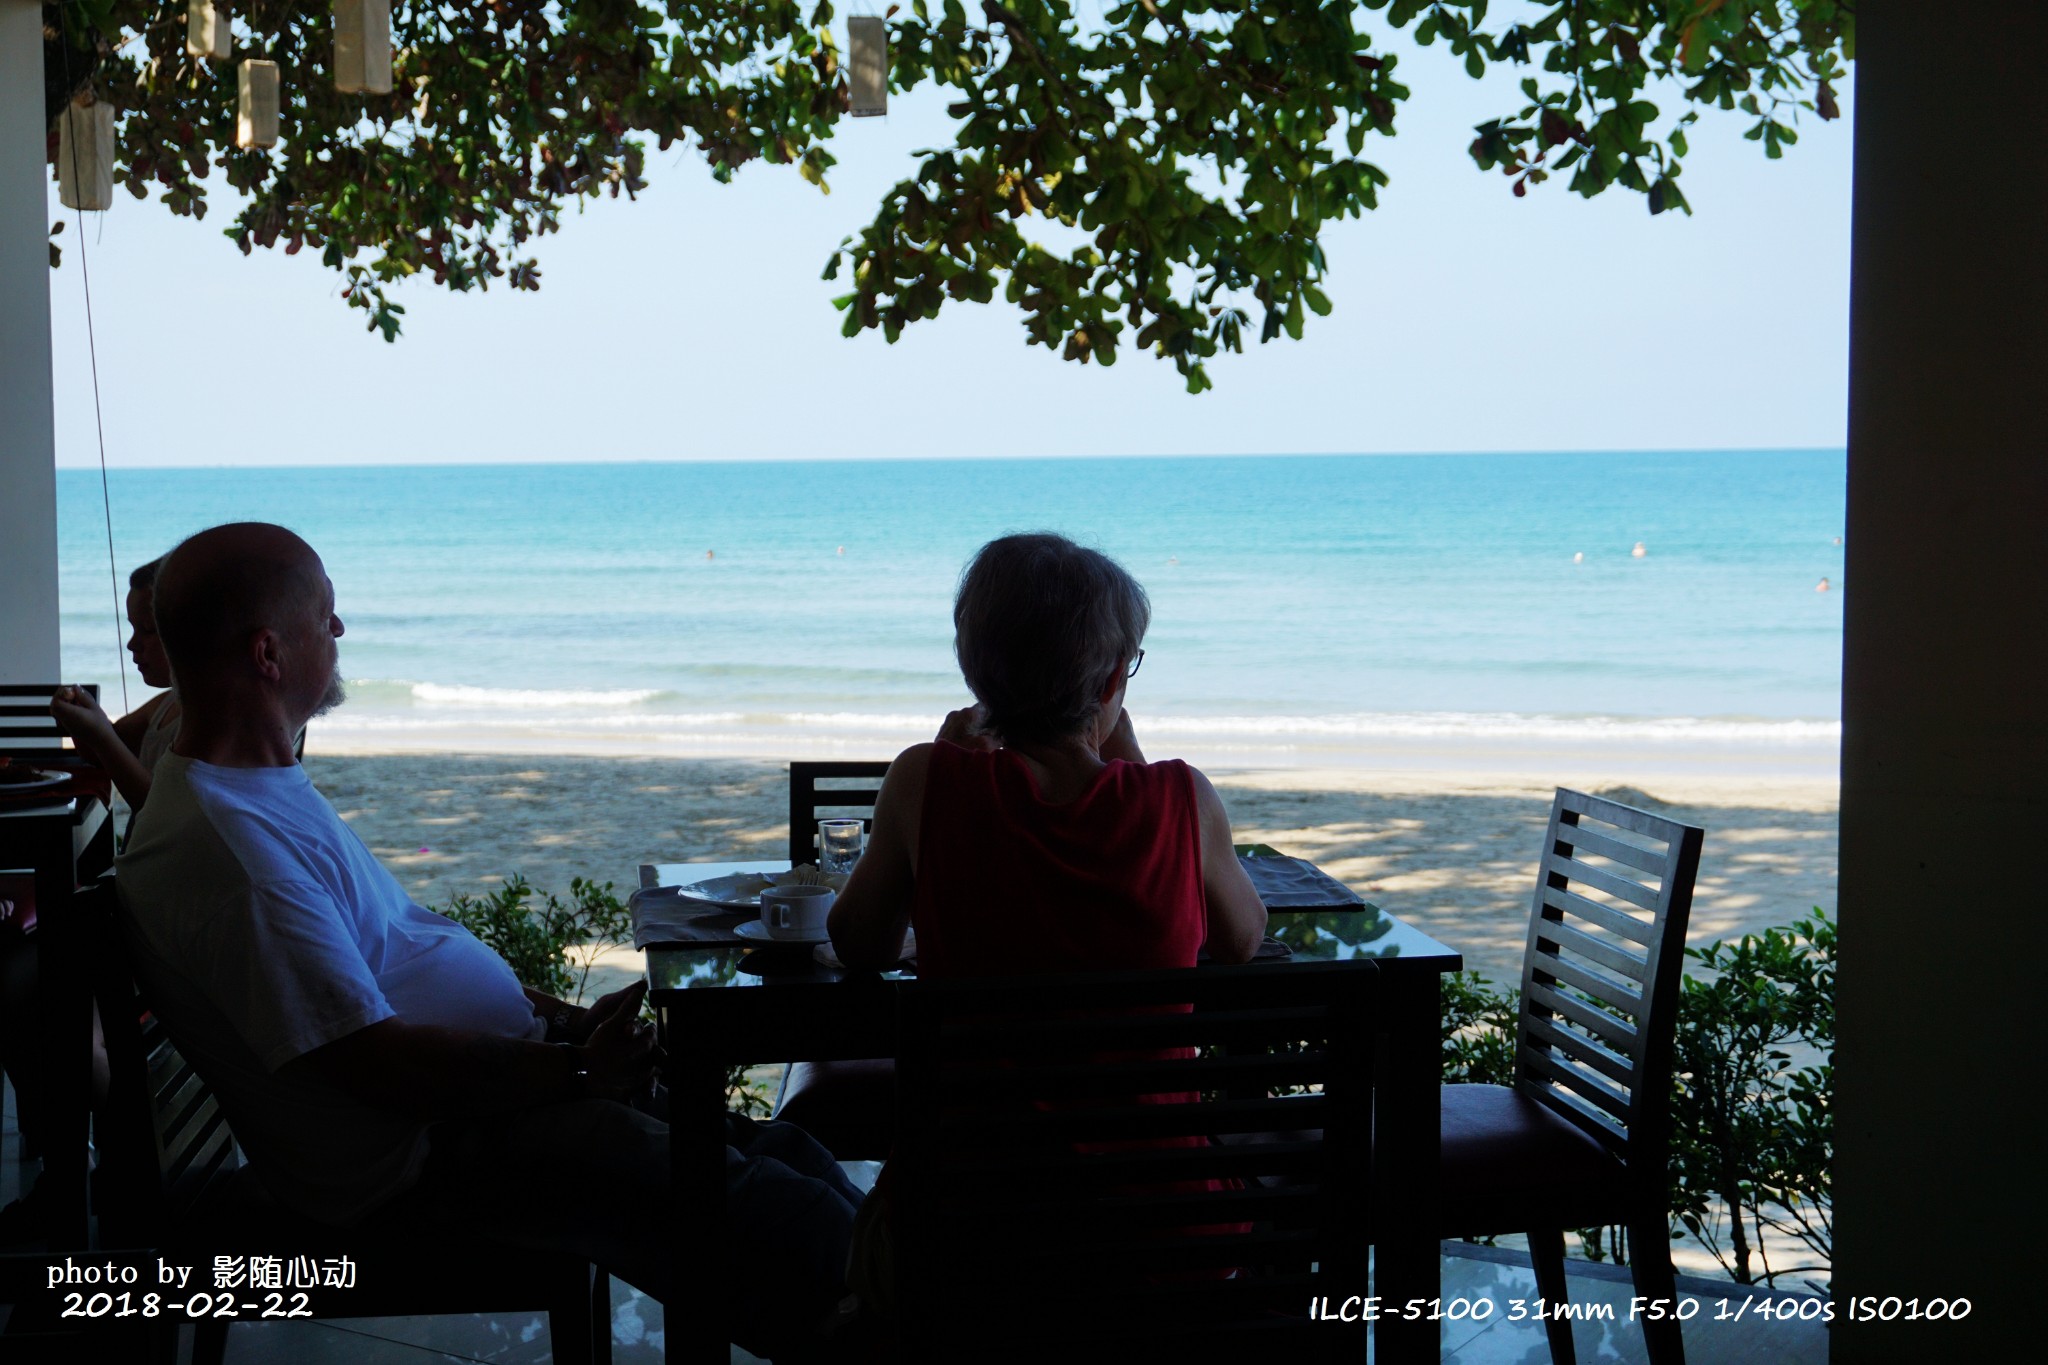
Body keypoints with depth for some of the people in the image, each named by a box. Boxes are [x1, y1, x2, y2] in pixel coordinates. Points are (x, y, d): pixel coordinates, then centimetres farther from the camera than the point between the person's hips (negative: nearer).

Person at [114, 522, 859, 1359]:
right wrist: (574, 1066, -16)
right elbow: (379, 1062, -24)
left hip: (502, 1076, 11)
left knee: (789, 1166, 4)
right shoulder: (225, 847, -22)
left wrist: (561, 1020, 11)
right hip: (420, 1159, -11)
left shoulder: (261, 785, 14)